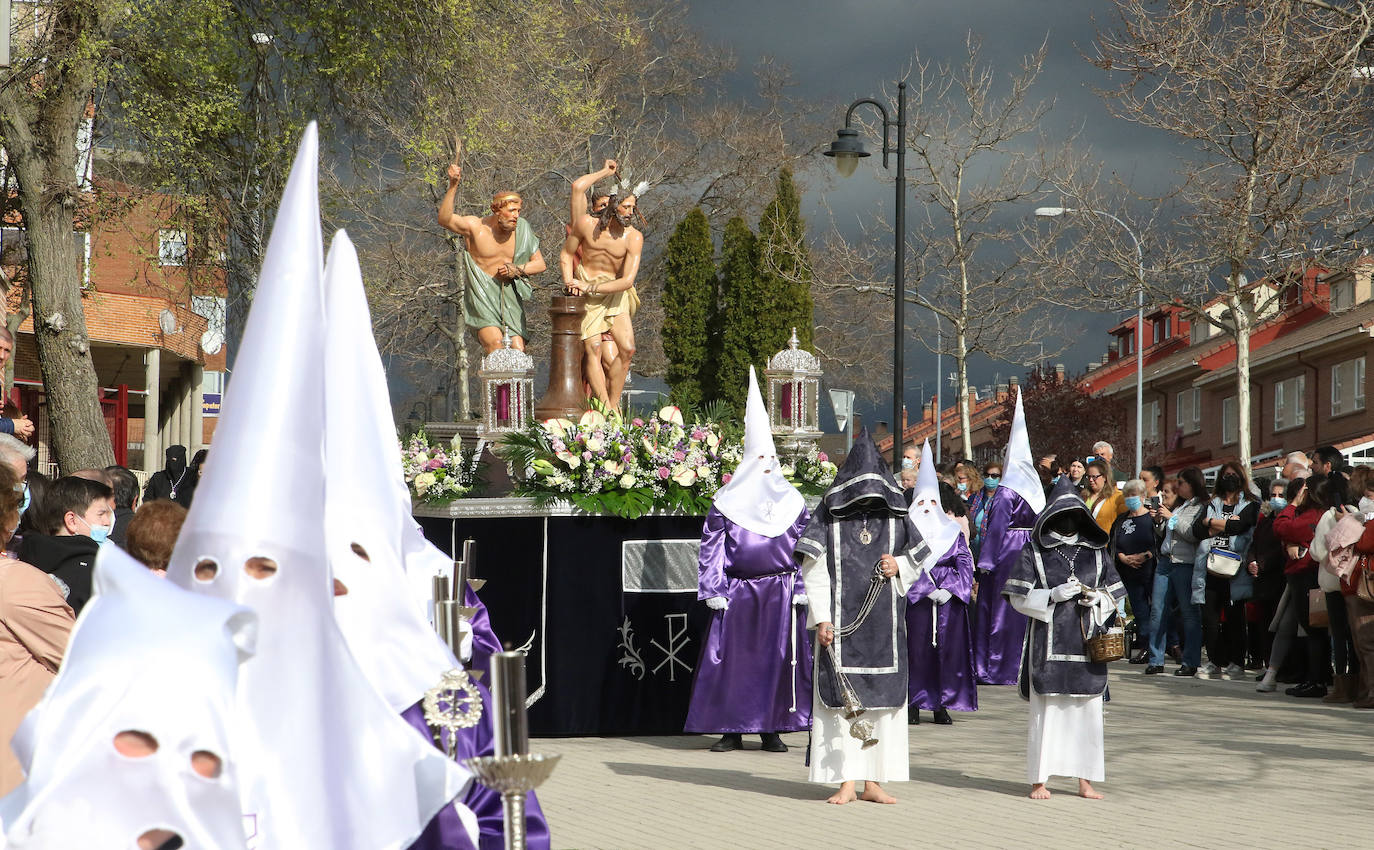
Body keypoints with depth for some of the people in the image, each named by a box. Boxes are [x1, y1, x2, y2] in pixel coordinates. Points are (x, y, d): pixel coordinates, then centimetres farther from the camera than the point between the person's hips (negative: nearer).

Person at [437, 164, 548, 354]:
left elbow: (540, 264, 10)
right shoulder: (475, 227, -9)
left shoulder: (522, 229, 2)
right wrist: (453, 186, -36)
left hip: (510, 296, 4)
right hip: (482, 296, -4)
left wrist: (517, 270, -9)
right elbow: (444, 219, -27)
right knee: (495, 345, -25)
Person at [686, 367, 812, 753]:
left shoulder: (792, 503, 9)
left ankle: (771, 730, 9)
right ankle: (731, 730, 7)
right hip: (737, 594, -1)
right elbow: (711, 549, 3)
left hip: (781, 593, 1)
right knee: (731, 658, -2)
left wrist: (802, 588, 2)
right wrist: (714, 591, -3)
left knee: (778, 659, 1)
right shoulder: (725, 503, 4)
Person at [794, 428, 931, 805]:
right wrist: (821, 618, -11)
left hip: (884, 625, 3)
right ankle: (846, 783, 0)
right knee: (842, 697, -4)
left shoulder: (896, 513, 6)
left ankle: (873, 781, 10)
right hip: (841, 620, -3)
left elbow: (919, 559, 17)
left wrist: (899, 566, -5)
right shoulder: (829, 514, -2)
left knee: (882, 697, 3)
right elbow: (814, 569, -3)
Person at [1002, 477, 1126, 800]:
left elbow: (1114, 594, 16)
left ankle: (1085, 779, 10)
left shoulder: (1096, 551, 13)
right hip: (1048, 642, -3)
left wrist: (1097, 599, -5)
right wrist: (1053, 596, -14)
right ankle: (1039, 780, 4)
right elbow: (1019, 597, -1)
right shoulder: (1034, 552, 3)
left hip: (1086, 641, 3)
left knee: (1088, 710, 3)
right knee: (1045, 709, -3)